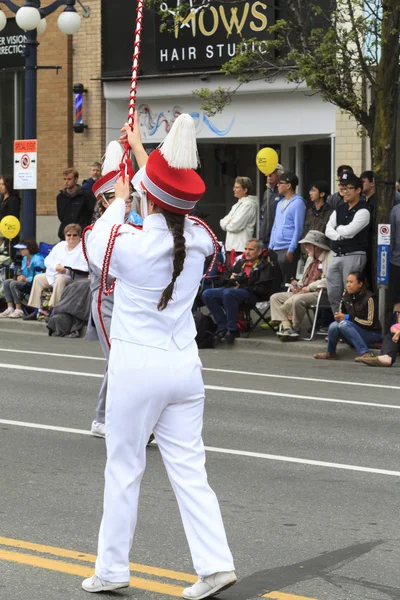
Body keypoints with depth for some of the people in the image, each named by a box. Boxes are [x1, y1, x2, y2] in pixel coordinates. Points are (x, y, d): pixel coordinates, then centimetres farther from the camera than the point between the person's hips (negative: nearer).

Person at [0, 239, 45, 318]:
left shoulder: (38, 260, -16)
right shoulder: (25, 259, 14)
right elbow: (23, 273, 24)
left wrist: (25, 279, -19)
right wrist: (20, 277, 1)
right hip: (26, 282, 10)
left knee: (14, 284, -26)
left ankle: (19, 310, -22)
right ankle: (10, 308, -11)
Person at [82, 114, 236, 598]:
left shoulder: (129, 244, -16)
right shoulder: (198, 240, -1)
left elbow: (95, 246, 7)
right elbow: (173, 209, 20)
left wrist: (118, 199, 23)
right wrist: (138, 149, 34)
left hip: (136, 368, -4)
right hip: (184, 366, 4)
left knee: (123, 470, 8)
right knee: (189, 469, 8)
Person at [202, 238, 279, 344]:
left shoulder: (266, 265, 2)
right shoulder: (241, 263, 23)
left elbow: (262, 289, -10)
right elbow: (228, 282, 28)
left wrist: (240, 287, -11)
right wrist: (231, 280, 3)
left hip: (253, 295, -8)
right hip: (234, 290, 8)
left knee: (228, 293, -37)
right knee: (207, 294, -12)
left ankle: (232, 330, -27)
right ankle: (223, 327, -13)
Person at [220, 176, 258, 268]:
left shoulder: (248, 204, -10)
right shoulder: (237, 205, 19)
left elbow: (235, 226, -17)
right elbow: (223, 223, 16)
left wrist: (227, 224, 3)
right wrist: (229, 222, -5)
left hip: (240, 248, -10)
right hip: (230, 246, 10)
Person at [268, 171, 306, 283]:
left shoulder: (298, 202, -7)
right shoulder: (280, 203, 18)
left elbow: (298, 229, -12)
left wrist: (291, 250, -16)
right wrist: (270, 247, 14)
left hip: (288, 250, -8)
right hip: (276, 249, 8)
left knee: (287, 282, -7)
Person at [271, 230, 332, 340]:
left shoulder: (329, 257, -6)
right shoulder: (310, 258, 26)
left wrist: (310, 287, -17)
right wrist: (297, 285, 8)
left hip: (320, 293, -9)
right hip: (301, 292, 9)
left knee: (297, 300, -36)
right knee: (275, 297, -4)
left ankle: (294, 328, -16)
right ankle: (287, 327, -18)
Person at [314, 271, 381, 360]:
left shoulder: (368, 298, -16)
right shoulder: (346, 296, 2)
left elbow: (369, 322, -18)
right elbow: (341, 313, 12)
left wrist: (348, 317, -21)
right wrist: (338, 317, -14)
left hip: (372, 334, -6)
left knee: (344, 324, -30)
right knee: (333, 326, -22)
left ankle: (365, 353, -33)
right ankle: (330, 353, 4)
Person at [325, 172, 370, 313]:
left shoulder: (363, 211, -7)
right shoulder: (339, 210, 15)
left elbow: (349, 230, -18)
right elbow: (328, 231, 5)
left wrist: (338, 228, 2)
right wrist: (341, 235, -13)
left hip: (354, 255, -8)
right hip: (336, 256, 8)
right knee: (333, 294, 9)